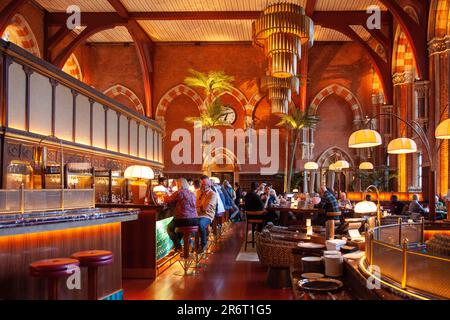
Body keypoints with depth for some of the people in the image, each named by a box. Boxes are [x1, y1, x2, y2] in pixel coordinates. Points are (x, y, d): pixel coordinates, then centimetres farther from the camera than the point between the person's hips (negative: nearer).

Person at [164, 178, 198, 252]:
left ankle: (178, 247, 20)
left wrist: (166, 196, 22)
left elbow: (167, 200, -1)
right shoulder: (192, 194, 12)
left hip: (184, 220, -7)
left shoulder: (179, 193, -9)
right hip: (194, 221, 7)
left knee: (169, 227, 23)